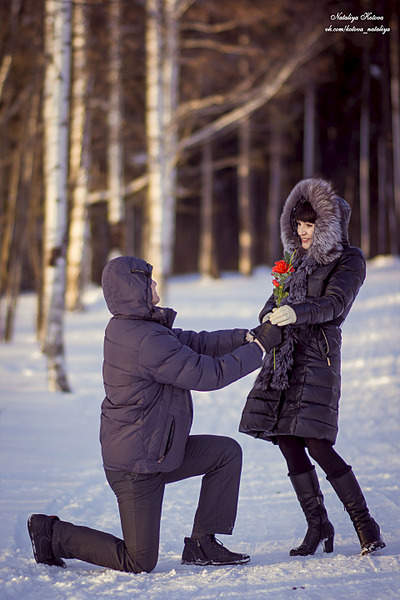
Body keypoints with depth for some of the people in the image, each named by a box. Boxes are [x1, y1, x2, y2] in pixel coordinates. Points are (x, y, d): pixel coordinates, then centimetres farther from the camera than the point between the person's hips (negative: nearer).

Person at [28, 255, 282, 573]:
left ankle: (201, 545, 12)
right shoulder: (148, 342, -26)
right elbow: (210, 374, -22)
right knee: (140, 562, -2)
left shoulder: (129, 327, 5)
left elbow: (196, 343, 9)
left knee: (227, 452, 9)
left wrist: (246, 336, -1)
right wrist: (260, 346, -13)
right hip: (137, 466, -10)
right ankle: (54, 535, 9)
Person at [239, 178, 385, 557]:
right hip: (283, 355, 7)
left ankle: (365, 525, -5)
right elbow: (278, 299, 20)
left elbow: (334, 304, -16)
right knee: (288, 443, 3)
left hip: (317, 356, -7)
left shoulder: (349, 260, -1)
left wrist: (296, 313, -34)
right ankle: (317, 526, 12)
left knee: (317, 444, -15)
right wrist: (271, 316, -3)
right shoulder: (299, 258, 19)